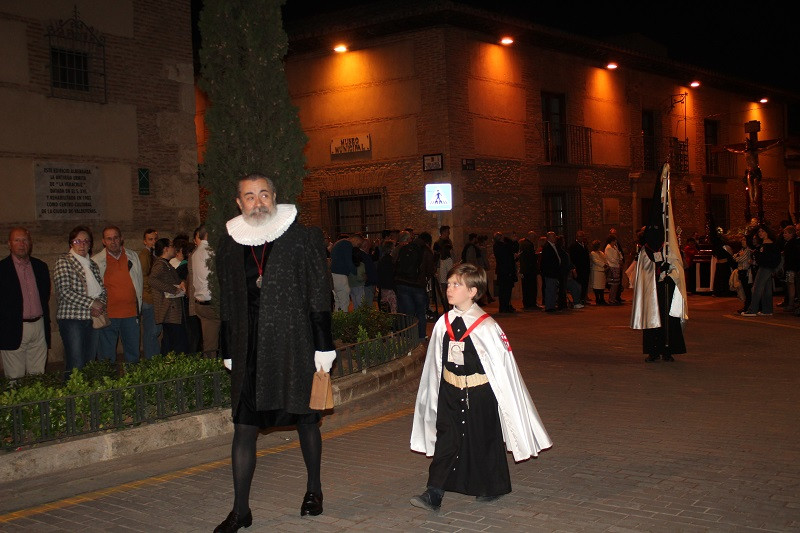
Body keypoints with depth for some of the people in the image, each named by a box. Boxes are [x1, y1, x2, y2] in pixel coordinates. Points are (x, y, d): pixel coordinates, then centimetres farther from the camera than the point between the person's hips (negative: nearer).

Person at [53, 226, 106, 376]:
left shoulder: (92, 264, 16)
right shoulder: (64, 262, -3)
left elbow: (102, 289, 16)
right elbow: (64, 291, -13)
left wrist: (99, 304, -6)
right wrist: (92, 303, -13)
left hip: (93, 318, 6)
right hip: (71, 318, -6)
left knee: (91, 362, 7)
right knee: (75, 365, -9)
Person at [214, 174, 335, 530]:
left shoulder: (302, 238, -3)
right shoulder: (229, 246, 7)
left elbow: (319, 296, -4)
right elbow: (228, 306, 13)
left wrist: (323, 348, -7)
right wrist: (230, 355, 11)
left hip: (295, 346, -2)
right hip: (250, 350, 3)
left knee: (305, 420, 10)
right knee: (244, 427, 1)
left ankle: (314, 489, 31)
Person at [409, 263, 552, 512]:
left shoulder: (486, 327, -16)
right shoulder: (443, 323, -2)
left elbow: (502, 364, -11)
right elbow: (435, 364, 8)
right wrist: (434, 396, 12)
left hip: (480, 394, -4)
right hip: (450, 392, 4)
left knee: (484, 439, 11)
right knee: (446, 440, 1)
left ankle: (493, 487, 32)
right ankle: (434, 493, 2)